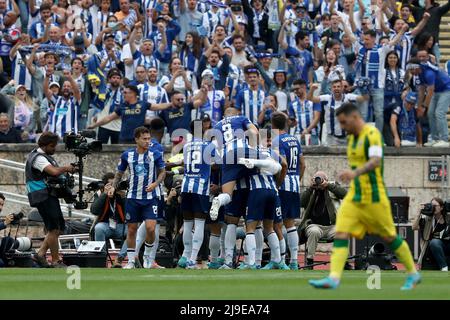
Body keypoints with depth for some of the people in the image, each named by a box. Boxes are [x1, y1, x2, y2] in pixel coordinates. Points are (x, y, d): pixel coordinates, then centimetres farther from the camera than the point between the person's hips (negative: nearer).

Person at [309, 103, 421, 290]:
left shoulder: (372, 134, -15)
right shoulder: (352, 137, 11)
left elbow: (376, 161, -32)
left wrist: (355, 173, -47)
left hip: (374, 197, -7)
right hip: (354, 197, 7)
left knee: (389, 237, 6)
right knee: (340, 235, -10)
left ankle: (413, 274, 23)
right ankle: (334, 278, -18)